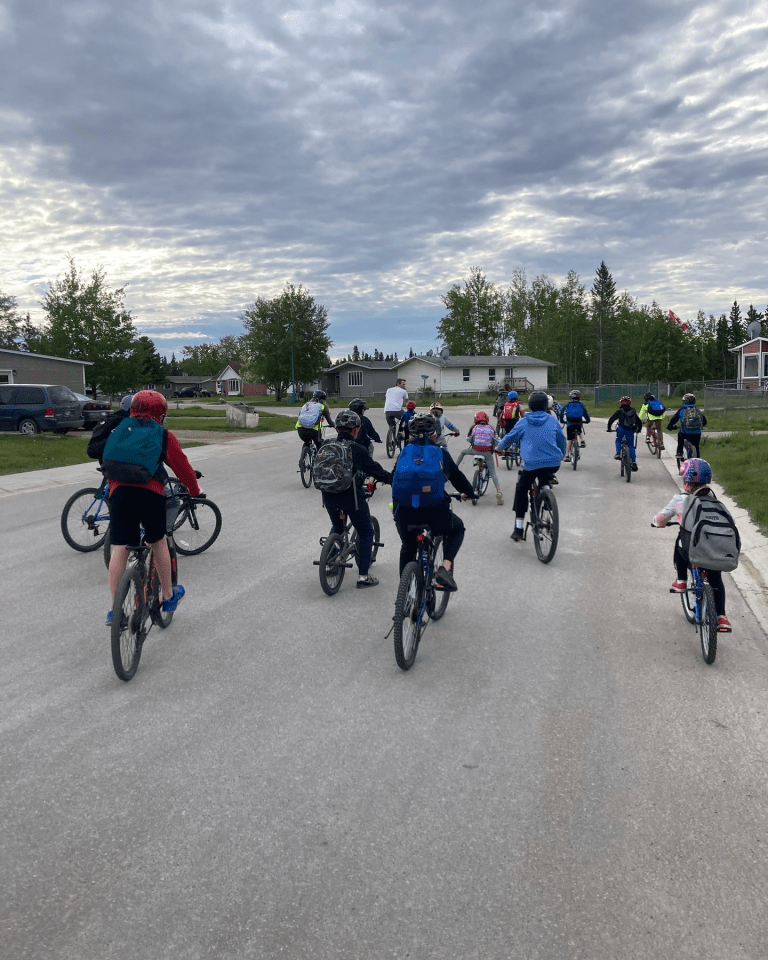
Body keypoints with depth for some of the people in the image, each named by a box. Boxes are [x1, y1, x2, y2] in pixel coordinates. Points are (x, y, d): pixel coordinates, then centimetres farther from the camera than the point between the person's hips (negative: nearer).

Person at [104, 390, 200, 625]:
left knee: (119, 548, 4)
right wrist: (195, 491, 32)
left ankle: (115, 609, 6)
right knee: (158, 542, 16)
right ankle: (168, 597, 27)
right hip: (150, 493, -2)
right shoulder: (164, 436, 15)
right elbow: (182, 466, 18)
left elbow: (108, 462, 29)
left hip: (119, 491, 2)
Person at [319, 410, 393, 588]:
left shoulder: (325, 445, 3)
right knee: (366, 532, 9)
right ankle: (363, 576, 5)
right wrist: (392, 478, 10)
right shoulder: (357, 449, -13)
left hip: (328, 496, 5)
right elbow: (374, 469, -7)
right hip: (351, 496, -5)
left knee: (337, 528, 29)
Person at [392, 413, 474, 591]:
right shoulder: (441, 453, 9)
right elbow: (457, 476, 19)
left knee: (407, 547, 30)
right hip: (434, 511, -2)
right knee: (456, 529, 28)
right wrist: (468, 493, 39)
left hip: (404, 513, 3)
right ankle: (445, 568, 6)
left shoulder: (405, 453, 14)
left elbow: (395, 479, 24)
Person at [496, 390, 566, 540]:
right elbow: (562, 440, 22)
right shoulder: (552, 421, 10)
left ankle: (518, 529, 13)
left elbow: (509, 438, 16)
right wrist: (561, 455, 41)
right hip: (553, 463, 2)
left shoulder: (523, 422, 6)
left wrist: (499, 448, 37)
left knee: (521, 490, 16)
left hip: (531, 465, -1)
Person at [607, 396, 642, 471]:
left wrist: (609, 428, 17)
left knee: (618, 441, 24)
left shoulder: (619, 411, 9)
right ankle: (634, 462, 2)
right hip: (631, 430, 2)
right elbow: (639, 422, 25)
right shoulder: (633, 412, 19)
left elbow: (611, 419, 4)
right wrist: (638, 430, 40)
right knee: (631, 446, 11)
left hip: (621, 429, -2)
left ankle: (618, 453, 2)